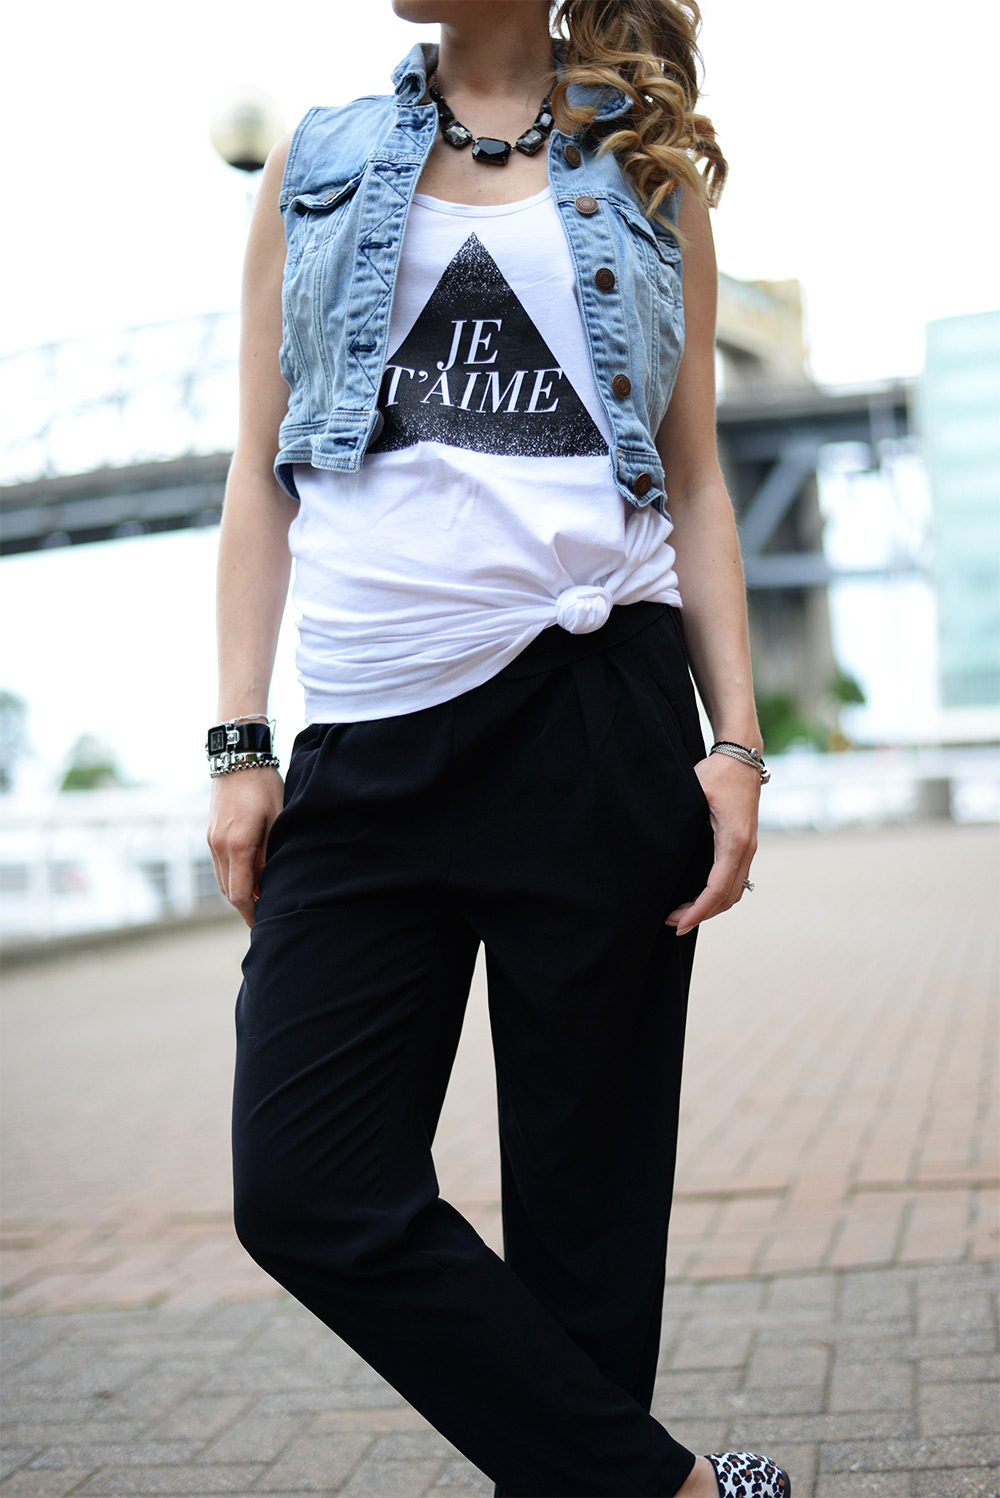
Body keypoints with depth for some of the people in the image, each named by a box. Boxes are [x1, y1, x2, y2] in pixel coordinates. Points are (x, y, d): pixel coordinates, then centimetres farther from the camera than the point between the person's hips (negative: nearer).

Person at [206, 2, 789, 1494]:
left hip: (596, 713, -2)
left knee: (585, 1196, 1)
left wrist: (736, 742, 0)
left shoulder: (652, 170, 13)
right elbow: (261, 476, 12)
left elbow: (695, 482, 11)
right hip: (367, 746, 2)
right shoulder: (320, 163, 16)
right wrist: (239, 745, 3)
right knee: (308, 1190, -6)